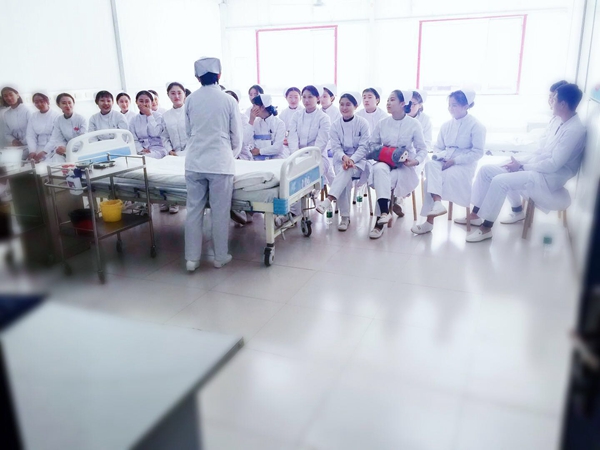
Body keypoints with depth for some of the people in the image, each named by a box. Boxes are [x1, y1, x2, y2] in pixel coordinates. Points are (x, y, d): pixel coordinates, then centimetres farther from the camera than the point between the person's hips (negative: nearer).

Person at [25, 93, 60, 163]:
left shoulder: (56, 116, -5)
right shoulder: (32, 117, 9)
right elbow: (30, 136, 4)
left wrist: (44, 152, -21)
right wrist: (32, 151, -13)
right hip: (39, 150, 4)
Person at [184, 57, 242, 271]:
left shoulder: (190, 100, 4)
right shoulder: (229, 100, -4)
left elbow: (188, 131, 15)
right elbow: (237, 135, 3)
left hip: (194, 162, 3)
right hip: (220, 162, -3)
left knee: (194, 210, 8)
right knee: (220, 212, 6)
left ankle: (192, 258, 13)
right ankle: (220, 256, 16)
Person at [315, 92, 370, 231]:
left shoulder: (362, 123, -2)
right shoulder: (335, 125, 5)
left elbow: (364, 146, -7)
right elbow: (335, 147, -2)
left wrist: (352, 159, -24)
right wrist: (344, 157, -24)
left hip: (358, 160, -1)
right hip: (341, 159, 2)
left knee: (346, 170, -36)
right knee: (345, 178, -31)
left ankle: (329, 200, -51)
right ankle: (345, 217, -29)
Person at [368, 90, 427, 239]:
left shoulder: (414, 124, -2)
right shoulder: (382, 123, 6)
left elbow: (422, 149, 1)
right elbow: (372, 144, 13)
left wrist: (416, 161, -18)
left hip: (404, 165, -2)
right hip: (385, 162, 2)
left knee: (383, 181, -32)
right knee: (379, 169, -36)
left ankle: (379, 221, -23)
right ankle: (384, 212, -44)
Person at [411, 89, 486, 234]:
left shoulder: (476, 126, -6)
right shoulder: (446, 125, 11)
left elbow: (478, 152, -11)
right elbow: (438, 147, 14)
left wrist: (454, 160, -18)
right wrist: (440, 157, -10)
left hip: (464, 164, -5)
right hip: (445, 161, 5)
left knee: (430, 181, -28)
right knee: (430, 164, -31)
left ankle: (429, 221, -23)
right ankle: (437, 203, -42)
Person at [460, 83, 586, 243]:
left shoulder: (575, 130, -19)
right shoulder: (558, 121, 10)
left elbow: (553, 165, -22)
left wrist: (521, 166, -15)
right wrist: (520, 162, 0)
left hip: (549, 177, -9)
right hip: (535, 168, 9)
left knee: (500, 180, -28)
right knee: (486, 169, -1)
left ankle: (486, 228, -17)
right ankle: (475, 214, 5)